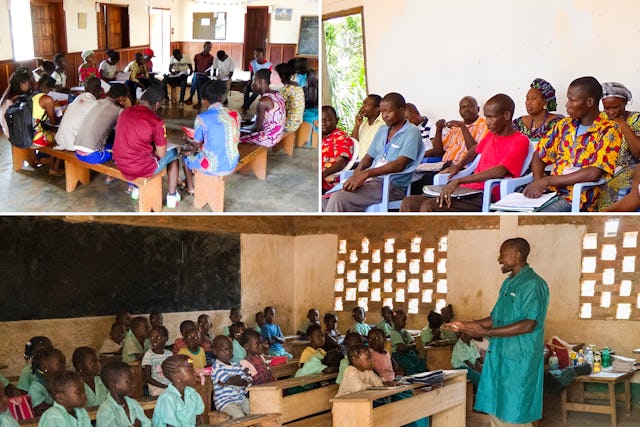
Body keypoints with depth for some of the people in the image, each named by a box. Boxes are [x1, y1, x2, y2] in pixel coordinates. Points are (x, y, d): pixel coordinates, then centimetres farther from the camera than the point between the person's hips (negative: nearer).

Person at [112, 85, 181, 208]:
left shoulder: (124, 112, 0)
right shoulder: (156, 121, -19)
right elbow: (161, 154, -11)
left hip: (120, 164, 6)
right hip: (141, 169, -6)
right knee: (173, 153, 20)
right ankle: (172, 196, 27)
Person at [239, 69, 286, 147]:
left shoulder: (263, 101, -22)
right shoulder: (277, 95, 3)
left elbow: (257, 127, -14)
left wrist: (249, 130, 5)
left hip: (268, 138, -9)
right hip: (278, 134, 9)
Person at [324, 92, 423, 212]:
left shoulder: (411, 132, -4)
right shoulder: (382, 130, 21)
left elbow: (400, 164, -17)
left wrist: (366, 173, -26)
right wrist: (357, 173, -3)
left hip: (393, 185, -7)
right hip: (371, 180, 7)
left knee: (339, 198, -27)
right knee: (326, 198, -14)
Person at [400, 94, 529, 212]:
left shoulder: (520, 141, -6)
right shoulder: (491, 135, 21)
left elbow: (500, 171, -22)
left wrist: (459, 181, -27)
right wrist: (459, 165, 25)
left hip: (485, 198, -9)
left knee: (428, 206, -29)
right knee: (409, 203, -9)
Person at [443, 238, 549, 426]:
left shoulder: (533, 284, -13)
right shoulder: (507, 284, 16)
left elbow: (529, 324, -21)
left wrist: (486, 332, -23)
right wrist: (465, 326, 12)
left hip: (519, 362, -9)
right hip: (498, 358, 9)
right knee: (496, 412, 11)